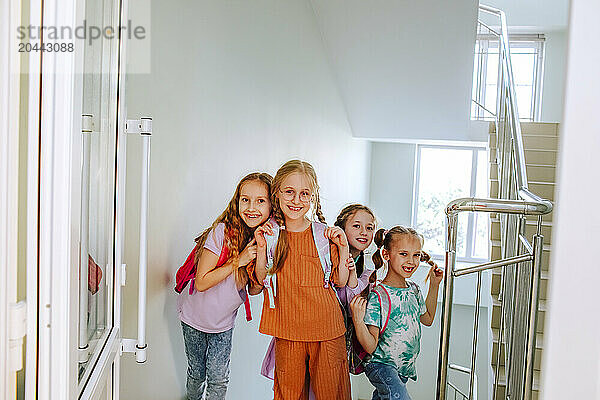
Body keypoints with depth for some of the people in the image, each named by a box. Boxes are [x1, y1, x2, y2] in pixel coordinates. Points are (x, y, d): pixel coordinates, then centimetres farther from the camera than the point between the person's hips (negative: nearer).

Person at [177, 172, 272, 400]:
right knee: (196, 373, 17)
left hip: (224, 322, 2)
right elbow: (201, 282, -24)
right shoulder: (223, 232, -27)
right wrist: (239, 261, -31)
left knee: (218, 378, 4)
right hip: (194, 317, -2)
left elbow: (255, 289, -11)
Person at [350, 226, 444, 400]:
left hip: (405, 366, 7)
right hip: (382, 365, -7)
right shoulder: (378, 297, -19)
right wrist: (358, 320, -34)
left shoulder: (413, 290, 2)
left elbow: (427, 319, 23)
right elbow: (370, 347, -17)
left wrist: (434, 284, 17)